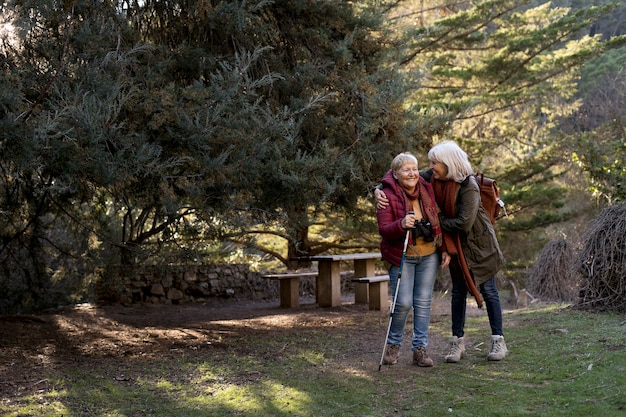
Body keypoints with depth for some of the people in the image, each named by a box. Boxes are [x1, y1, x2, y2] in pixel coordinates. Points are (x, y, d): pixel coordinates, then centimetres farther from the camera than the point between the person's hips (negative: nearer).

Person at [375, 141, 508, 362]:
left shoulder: (468, 187, -27)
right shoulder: (433, 177, -9)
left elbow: (464, 223, -30)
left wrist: (437, 222, -18)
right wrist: (379, 190, -21)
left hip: (478, 242, -6)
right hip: (455, 244, 6)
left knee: (488, 290, 2)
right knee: (458, 291, 9)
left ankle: (498, 341, 11)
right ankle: (458, 342, 16)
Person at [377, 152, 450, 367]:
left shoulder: (427, 189, 3)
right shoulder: (388, 196, -12)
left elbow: (438, 221, 12)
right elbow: (383, 230, -16)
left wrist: (445, 249, 8)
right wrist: (401, 225, -35)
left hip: (429, 255, 4)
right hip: (402, 256, -4)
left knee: (423, 301, 5)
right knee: (403, 302, -8)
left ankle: (420, 348, 13)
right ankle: (393, 344, 15)